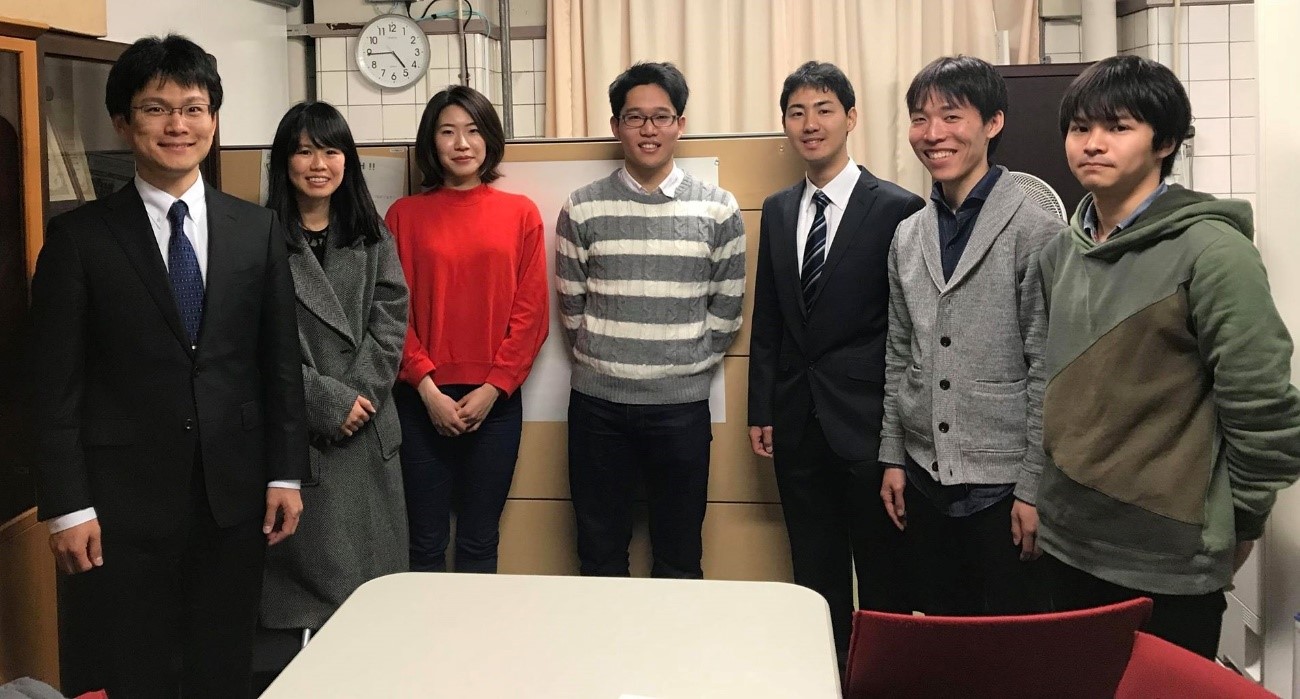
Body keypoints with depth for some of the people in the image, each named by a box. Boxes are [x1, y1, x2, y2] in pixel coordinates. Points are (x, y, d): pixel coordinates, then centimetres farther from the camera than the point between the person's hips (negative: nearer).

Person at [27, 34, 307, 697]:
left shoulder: (258, 230, 5)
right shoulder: (79, 237, -3)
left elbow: (280, 361, 7)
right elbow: (54, 383, -4)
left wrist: (286, 473, 5)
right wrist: (67, 506, -8)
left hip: (234, 493, 3)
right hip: (121, 500, -2)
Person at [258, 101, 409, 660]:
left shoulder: (372, 238, 11)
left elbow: (390, 322, 4)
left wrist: (359, 393, -9)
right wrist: (329, 402, -11)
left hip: (367, 426, 4)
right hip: (295, 429, -3)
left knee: (371, 554, 7)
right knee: (306, 560, -1)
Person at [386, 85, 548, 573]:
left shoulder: (520, 213, 4)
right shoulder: (405, 214, 4)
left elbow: (532, 311, 1)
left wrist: (492, 389, -7)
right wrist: (428, 389, -8)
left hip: (495, 400, 0)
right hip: (424, 399, 0)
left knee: (480, 543, 9)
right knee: (427, 542, 5)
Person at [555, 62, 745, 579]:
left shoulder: (718, 210, 0)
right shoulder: (582, 210, 0)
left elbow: (726, 307, 4)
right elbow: (571, 304, 6)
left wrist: (689, 368, 2)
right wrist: (601, 360, 4)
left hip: (681, 404, 0)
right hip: (597, 402, 1)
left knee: (679, 557, 11)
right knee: (600, 554, 11)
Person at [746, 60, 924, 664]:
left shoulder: (897, 209, -7)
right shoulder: (777, 210, 10)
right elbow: (767, 318, 12)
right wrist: (762, 410, 9)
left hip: (867, 419, -5)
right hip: (798, 422, 5)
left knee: (883, 581, 6)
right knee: (815, 579, 14)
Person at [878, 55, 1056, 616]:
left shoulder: (1035, 232, -10)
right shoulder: (907, 237, 8)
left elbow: (1049, 371, -11)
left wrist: (1034, 486, -12)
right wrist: (893, 458, 10)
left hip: (1003, 485, -5)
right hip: (925, 480, 5)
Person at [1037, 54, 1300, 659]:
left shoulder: (1211, 251, -14)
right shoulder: (1061, 252, 6)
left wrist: (1235, 524, -3)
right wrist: (1052, 487, 15)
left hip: (1167, 562, -6)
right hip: (1065, 543, 6)